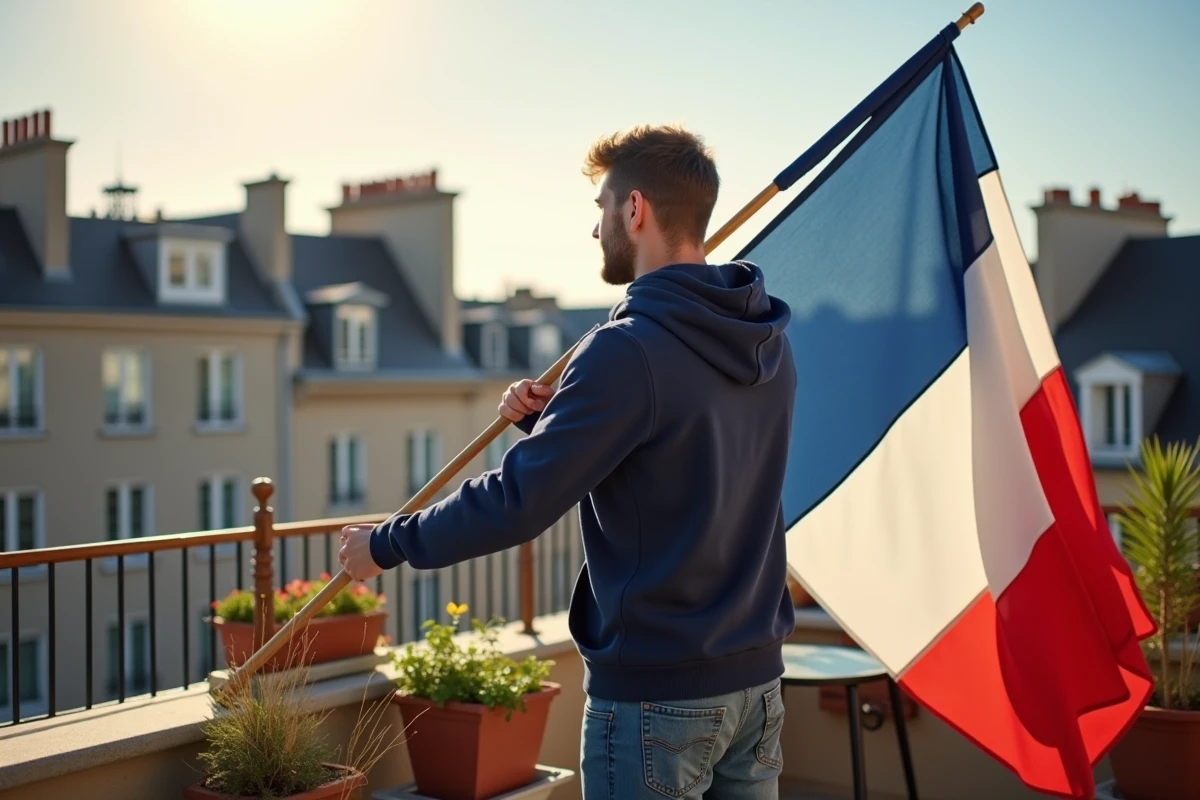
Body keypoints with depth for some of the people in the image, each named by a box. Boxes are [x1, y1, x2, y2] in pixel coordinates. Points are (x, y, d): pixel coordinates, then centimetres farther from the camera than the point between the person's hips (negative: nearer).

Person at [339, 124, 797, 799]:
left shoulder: (629, 350, -20)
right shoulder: (768, 344, 6)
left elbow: (518, 502, -20)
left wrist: (387, 544, -6)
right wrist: (553, 418, 5)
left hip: (656, 691, -7)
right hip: (757, 676, 8)